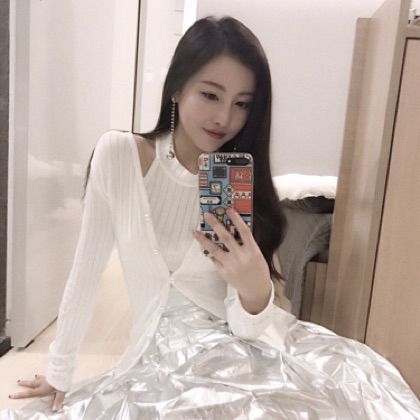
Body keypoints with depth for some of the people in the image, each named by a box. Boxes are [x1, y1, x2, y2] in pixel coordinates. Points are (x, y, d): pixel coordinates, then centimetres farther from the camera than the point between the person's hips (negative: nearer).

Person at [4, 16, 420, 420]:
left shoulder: (245, 186, -6)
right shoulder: (118, 154, -9)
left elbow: (249, 326, -9)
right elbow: (85, 271, -1)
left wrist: (255, 289, -32)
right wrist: (59, 372, 8)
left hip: (243, 349, 1)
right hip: (161, 357, 1)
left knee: (351, 380, -25)